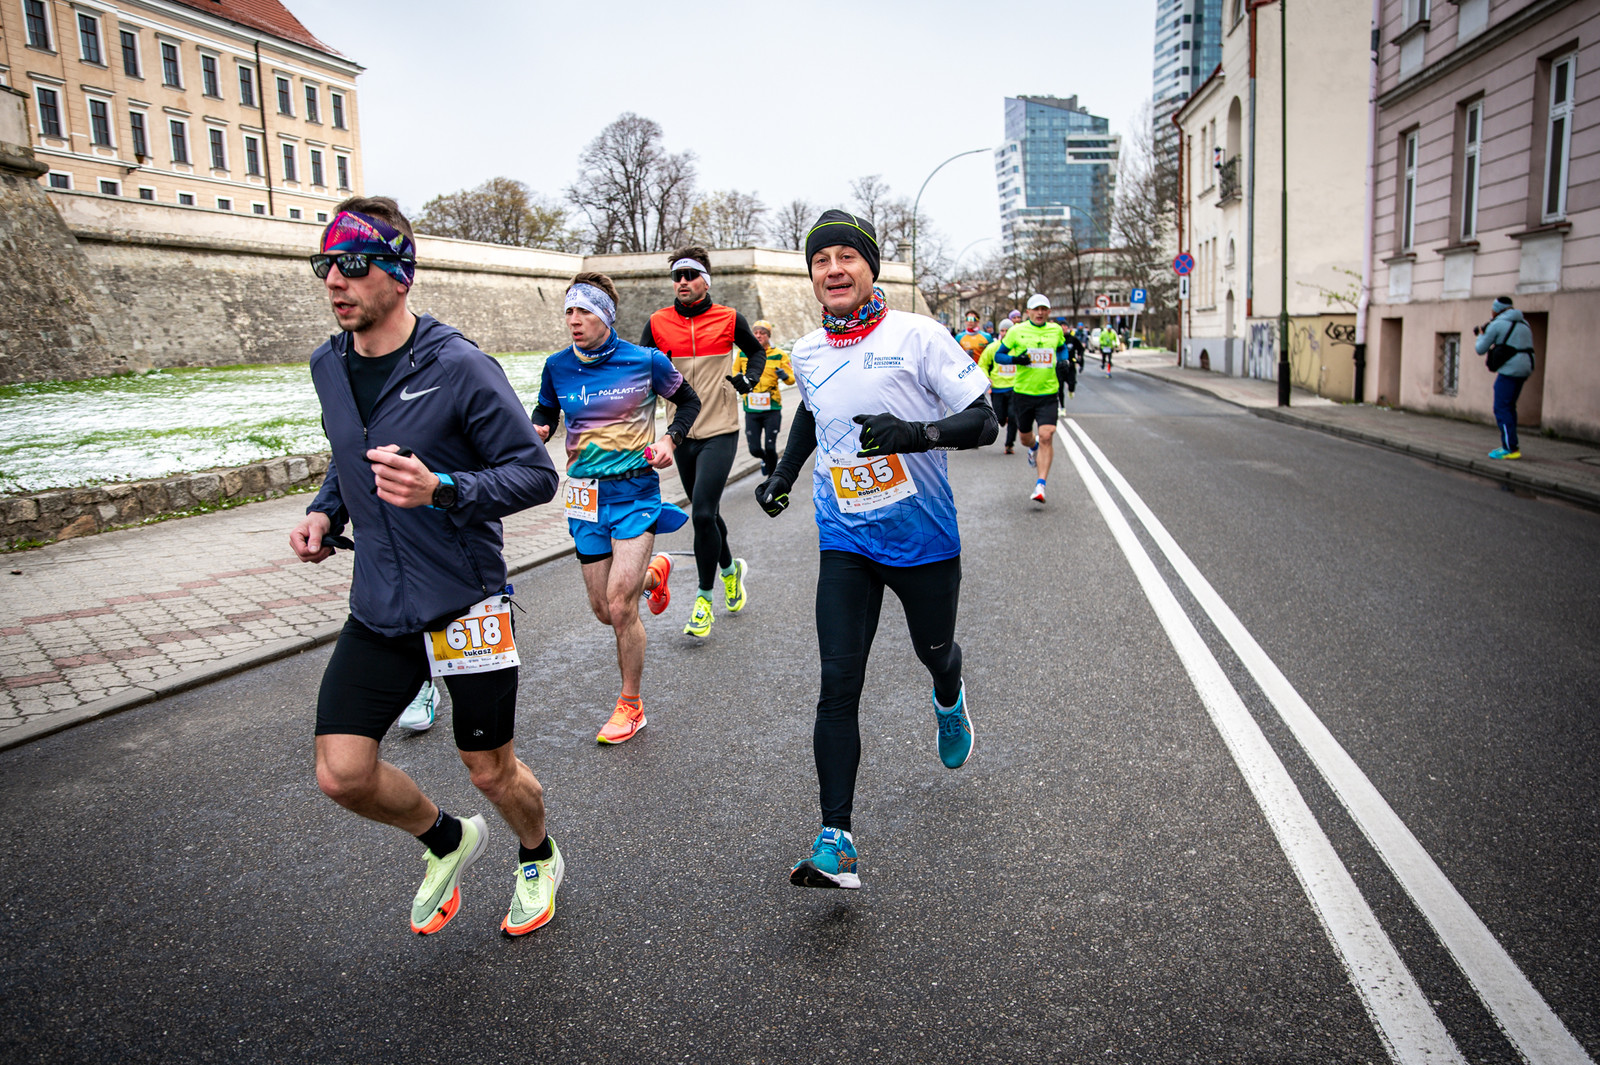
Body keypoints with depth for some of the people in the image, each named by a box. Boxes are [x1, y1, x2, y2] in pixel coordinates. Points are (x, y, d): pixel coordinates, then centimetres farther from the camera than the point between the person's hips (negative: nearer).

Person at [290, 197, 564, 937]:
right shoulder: (328, 366, 5)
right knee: (342, 775, -1)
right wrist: (325, 512, 3)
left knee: (492, 772, 9)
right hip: (377, 608, 6)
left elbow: (535, 474, -14)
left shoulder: (460, 368, -15)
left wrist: (441, 488, -29)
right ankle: (446, 840, 30)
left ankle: (538, 860, 43)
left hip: (465, 604, -5)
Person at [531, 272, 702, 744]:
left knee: (620, 608, -12)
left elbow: (688, 400, 9)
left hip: (635, 491, -4)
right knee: (604, 611, 9)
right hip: (585, 494, 4)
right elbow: (545, 412, 17)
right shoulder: (557, 366, 1)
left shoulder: (646, 361, -6)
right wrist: (537, 430, -7)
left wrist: (670, 438, -8)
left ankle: (631, 705, 10)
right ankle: (654, 573, 44)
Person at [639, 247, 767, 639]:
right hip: (682, 433, 4)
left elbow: (757, 350, 17)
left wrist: (749, 378, -1)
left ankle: (704, 596, 1)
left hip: (719, 432, -4)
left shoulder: (729, 319, -1)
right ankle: (730, 569, 40)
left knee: (703, 514, -14)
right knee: (705, 513, 15)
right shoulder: (658, 323, 3)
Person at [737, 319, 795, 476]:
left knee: (770, 447, -6)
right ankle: (764, 459, 38)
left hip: (772, 408, -2)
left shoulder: (779, 355, -2)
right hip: (751, 409, 2)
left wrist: (785, 376, -22)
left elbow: (791, 379, 1)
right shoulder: (743, 353, 3)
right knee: (754, 449, 1)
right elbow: (734, 370, 21)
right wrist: (737, 378, -1)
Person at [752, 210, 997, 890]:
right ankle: (836, 841, -5)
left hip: (924, 538, -2)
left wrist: (916, 431, -31)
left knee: (934, 651, 19)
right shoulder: (806, 354, 4)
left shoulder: (917, 335, -12)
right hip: (845, 544, 2)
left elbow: (984, 421, -14)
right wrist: (782, 476, 24)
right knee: (838, 685, -8)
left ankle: (949, 702, 58)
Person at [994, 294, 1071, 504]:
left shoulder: (1056, 330, 6)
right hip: (1022, 392, 0)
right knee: (1025, 438, 13)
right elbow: (998, 355, 4)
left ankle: (1041, 485, -12)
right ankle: (1033, 448, 53)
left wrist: (1063, 360, 5)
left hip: (1048, 394, 0)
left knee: (1046, 437, -15)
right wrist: (1014, 359, -16)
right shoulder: (1017, 331, -2)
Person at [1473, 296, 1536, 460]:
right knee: (1509, 407, 17)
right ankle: (1509, 445, 19)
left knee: (1501, 409, -7)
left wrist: (1481, 336, 17)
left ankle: (1511, 449, -13)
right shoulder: (1523, 323, 18)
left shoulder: (1496, 325, -7)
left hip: (1509, 370, -9)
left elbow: (1481, 349, -2)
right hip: (1524, 368, 9)